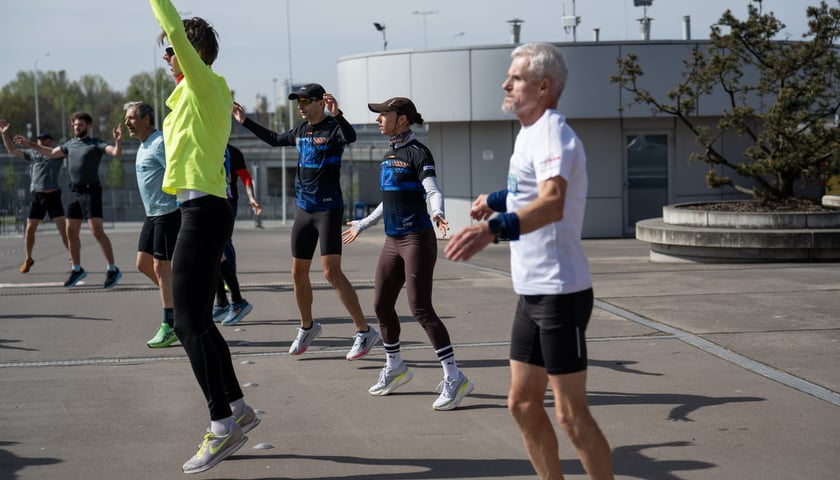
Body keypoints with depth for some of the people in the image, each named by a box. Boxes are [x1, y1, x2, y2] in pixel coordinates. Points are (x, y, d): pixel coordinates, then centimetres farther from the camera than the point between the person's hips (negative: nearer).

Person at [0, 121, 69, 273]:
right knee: (29, 228, 5)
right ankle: (28, 258, 21)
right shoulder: (32, 154, 11)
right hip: (37, 196, 4)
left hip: (53, 195, -4)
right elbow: (12, 150, 9)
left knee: (63, 228, -7)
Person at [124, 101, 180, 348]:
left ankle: (169, 326, -2)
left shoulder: (160, 143, -16)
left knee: (161, 267, -8)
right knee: (143, 263, 11)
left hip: (168, 213, -10)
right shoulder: (143, 146, 15)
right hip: (152, 214, 10)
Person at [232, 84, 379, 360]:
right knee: (298, 272, 11)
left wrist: (337, 115, -52)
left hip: (328, 210, -8)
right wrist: (245, 121, 32)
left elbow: (351, 137, -34)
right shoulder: (301, 131, 12)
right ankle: (307, 327, 30)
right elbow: (274, 140, 31)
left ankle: (364, 331, -10)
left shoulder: (333, 128, -10)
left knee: (331, 272, -15)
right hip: (304, 210, 8)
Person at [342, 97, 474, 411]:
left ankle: (454, 378, -10)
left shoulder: (417, 153, -10)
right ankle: (395, 368, 32)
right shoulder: (390, 155, 15)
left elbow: (433, 191, -21)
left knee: (421, 309, -13)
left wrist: (437, 213, -41)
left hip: (417, 238, -9)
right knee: (382, 305, 13)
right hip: (392, 242, 9)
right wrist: (363, 225, 35)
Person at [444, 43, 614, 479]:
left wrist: (493, 229, -50)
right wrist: (496, 201, 45)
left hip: (560, 291, -10)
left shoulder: (551, 133, -18)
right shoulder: (530, 133, 13)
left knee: (571, 415, -4)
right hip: (532, 292, 10)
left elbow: (552, 203, -37)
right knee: (523, 405, 13)